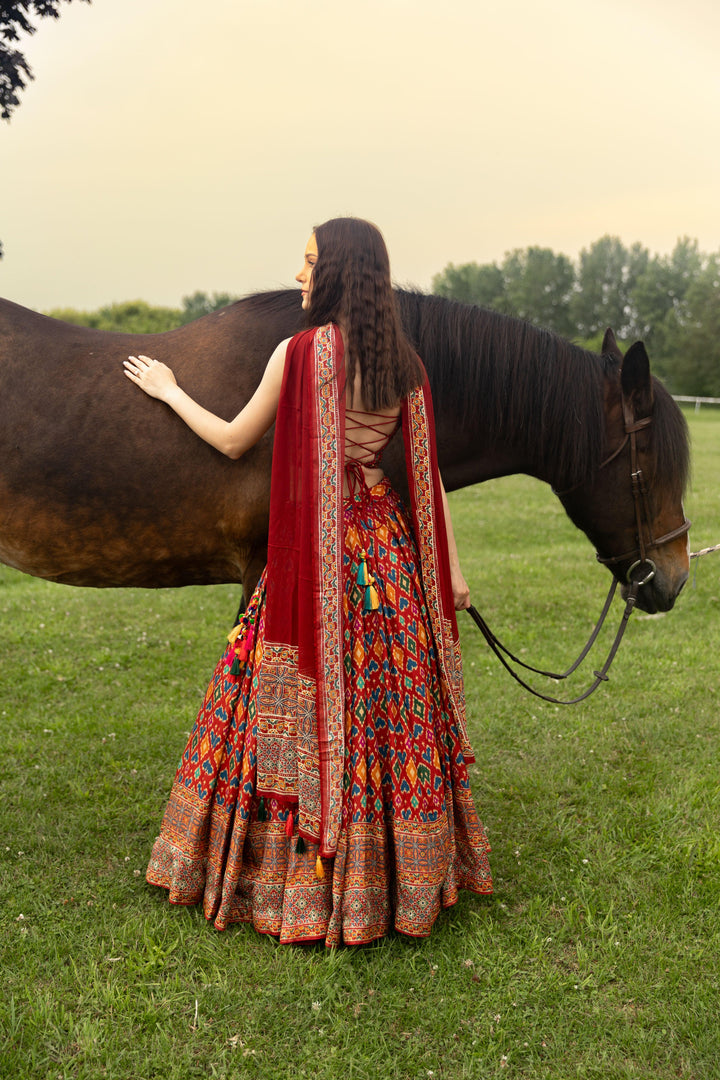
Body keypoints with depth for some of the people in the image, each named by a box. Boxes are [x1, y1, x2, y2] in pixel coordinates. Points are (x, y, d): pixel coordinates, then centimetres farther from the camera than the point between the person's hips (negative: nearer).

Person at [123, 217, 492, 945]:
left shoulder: (299, 352, -11)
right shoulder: (403, 364, 4)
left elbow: (233, 441, -1)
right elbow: (427, 472, 5)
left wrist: (169, 392, 15)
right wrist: (449, 570, 10)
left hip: (313, 553, -5)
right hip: (385, 542, 5)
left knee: (305, 705, 6)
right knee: (390, 705, 14)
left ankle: (303, 878, 20)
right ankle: (404, 868, 28)